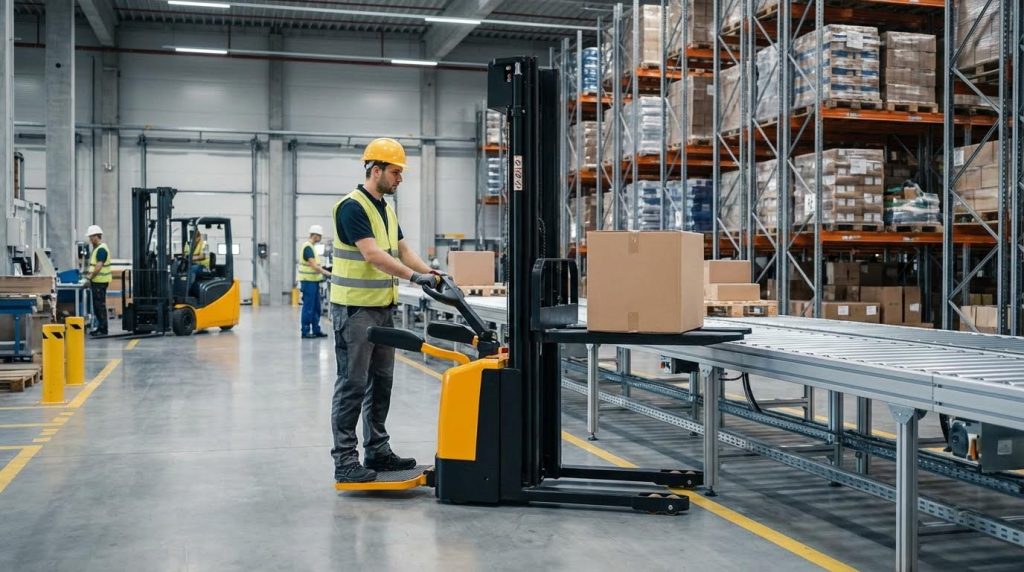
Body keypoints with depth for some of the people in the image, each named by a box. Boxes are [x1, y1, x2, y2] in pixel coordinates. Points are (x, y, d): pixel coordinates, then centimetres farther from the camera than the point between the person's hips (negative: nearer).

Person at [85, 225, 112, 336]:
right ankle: (100, 327, 19)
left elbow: (99, 266, -22)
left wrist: (90, 276, -15)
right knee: (97, 305, 13)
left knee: (100, 304, -7)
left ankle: (103, 329, -4)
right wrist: (88, 270, 13)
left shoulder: (101, 249, -16)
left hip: (100, 281, -10)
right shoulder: (97, 248, 17)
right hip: (97, 281, 10)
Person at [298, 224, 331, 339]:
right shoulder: (307, 247, -16)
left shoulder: (311, 247, 15)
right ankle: (305, 331, 1)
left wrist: (322, 272, 13)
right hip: (308, 281, -10)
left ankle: (316, 330, 17)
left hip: (313, 281, 10)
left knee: (316, 308, 12)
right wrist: (327, 273, -20)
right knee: (308, 308, -4)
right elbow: (314, 265, -22)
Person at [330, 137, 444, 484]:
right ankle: (345, 461, 1)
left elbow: (403, 250, 15)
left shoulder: (387, 210, 15)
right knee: (352, 385, -5)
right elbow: (372, 254, -24)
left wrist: (431, 273, -1)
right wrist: (414, 277, -29)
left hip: (383, 309, 9)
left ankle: (377, 451, 22)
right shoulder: (352, 207, -15)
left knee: (381, 382, 13)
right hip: (354, 310, -9)